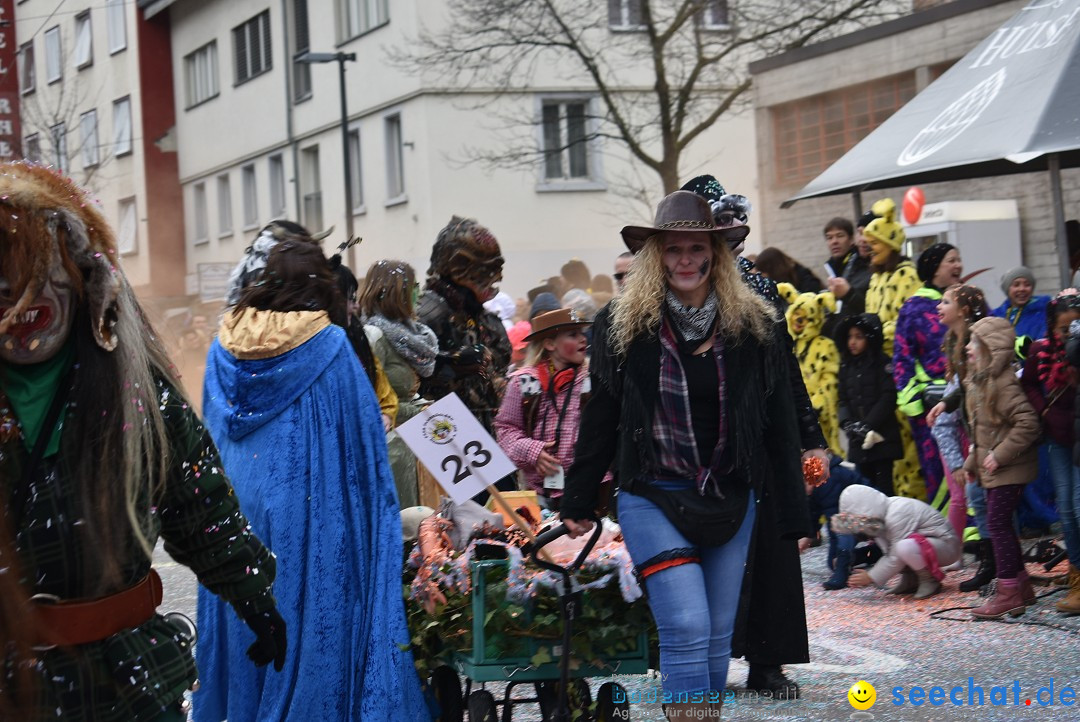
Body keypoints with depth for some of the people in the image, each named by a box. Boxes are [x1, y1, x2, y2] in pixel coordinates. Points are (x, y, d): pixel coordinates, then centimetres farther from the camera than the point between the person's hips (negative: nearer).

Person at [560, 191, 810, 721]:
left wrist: (793, 517, 3)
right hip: (653, 498, -3)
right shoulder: (620, 326, 0)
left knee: (718, 635, 9)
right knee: (686, 628, -14)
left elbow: (780, 426, 4)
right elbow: (599, 419, 6)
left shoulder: (755, 328, 2)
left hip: (731, 499, 3)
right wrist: (579, 504, 8)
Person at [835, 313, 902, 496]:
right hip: (858, 440, 5)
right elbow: (843, 400, 12)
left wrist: (867, 424, -14)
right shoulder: (846, 366, 13)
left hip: (881, 437, -5)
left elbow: (888, 398, -10)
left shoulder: (882, 363, -3)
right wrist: (848, 423, -6)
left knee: (883, 486, -6)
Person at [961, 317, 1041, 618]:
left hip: (1009, 469, -10)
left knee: (998, 524, -9)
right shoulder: (978, 381, 11)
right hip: (993, 468, 10)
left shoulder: (1003, 383, -20)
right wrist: (973, 462, 18)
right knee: (1001, 525, 14)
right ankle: (1021, 586, 24)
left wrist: (1000, 454, -24)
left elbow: (1027, 423, -27)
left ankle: (1008, 593, -4)